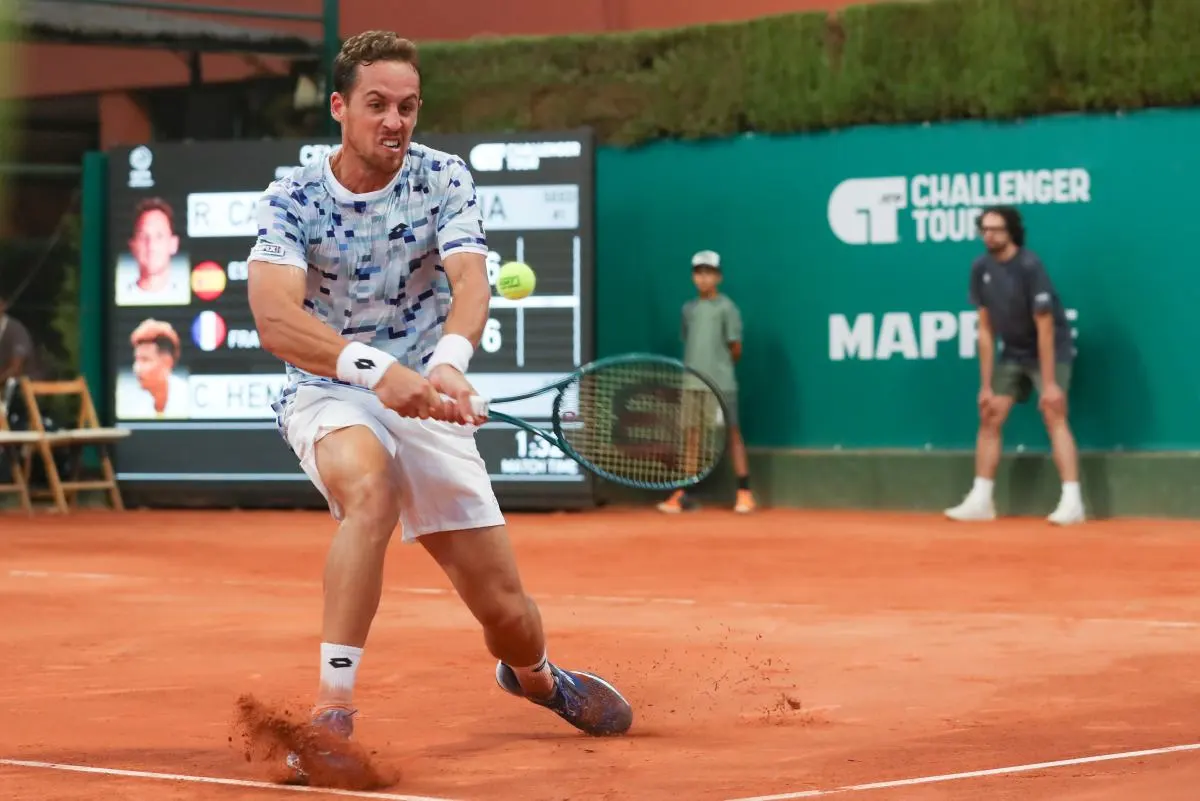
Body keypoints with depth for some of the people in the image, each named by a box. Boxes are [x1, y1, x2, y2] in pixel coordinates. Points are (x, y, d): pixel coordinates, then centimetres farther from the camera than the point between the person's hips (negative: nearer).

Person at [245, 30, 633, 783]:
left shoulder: (445, 179, -6)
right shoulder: (292, 199, -11)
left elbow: (471, 282, -23)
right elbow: (275, 320, -27)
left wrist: (448, 361, -45)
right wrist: (377, 369, -43)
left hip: (428, 401, 2)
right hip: (328, 395, -2)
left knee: (505, 609, 2)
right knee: (369, 487, -39)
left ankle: (534, 674, 41)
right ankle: (331, 712, -38)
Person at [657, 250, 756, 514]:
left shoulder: (726, 307, -3)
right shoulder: (689, 309, 13)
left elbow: (736, 349, -3)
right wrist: (694, 369, 7)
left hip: (721, 383, -5)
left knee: (732, 434, -1)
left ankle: (744, 493, 1)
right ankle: (681, 494, 7)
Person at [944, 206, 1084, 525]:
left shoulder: (1029, 266, -23)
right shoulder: (981, 268, -6)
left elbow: (1045, 328, -23)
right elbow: (986, 329, -1)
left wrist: (1049, 383, -25)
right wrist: (986, 385, -3)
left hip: (1050, 351, -6)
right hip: (1013, 353, 6)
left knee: (1054, 416, -19)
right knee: (990, 418, 3)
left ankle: (1072, 502, -23)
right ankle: (981, 501, 9)